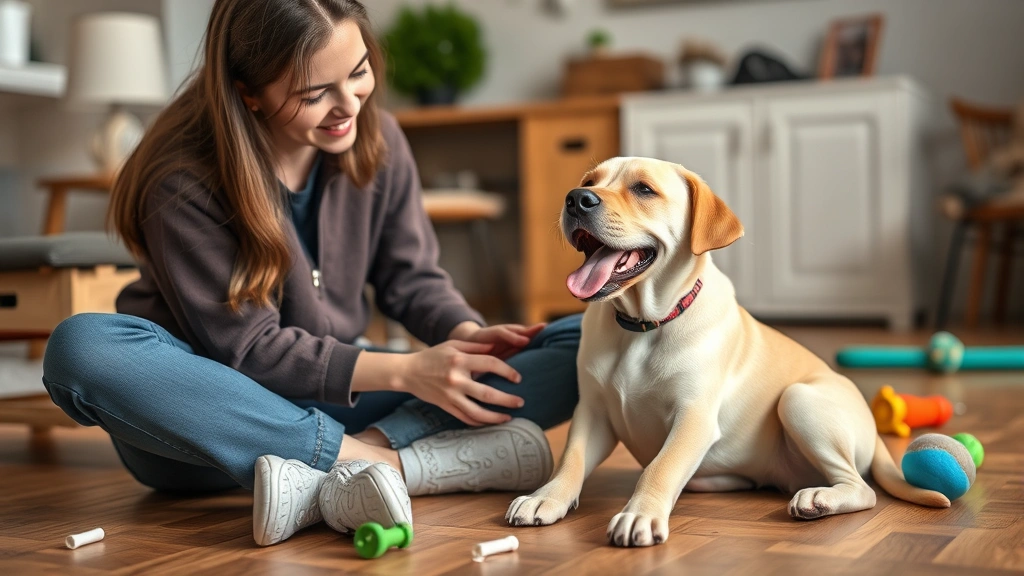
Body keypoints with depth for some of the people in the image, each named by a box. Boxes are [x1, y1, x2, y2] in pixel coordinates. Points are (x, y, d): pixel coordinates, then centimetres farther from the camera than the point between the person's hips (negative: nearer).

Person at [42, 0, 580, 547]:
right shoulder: (184, 181, -18)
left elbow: (412, 278, 4)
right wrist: (404, 370, -27)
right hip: (212, 411, -3)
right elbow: (246, 349, -18)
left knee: (581, 343, -13)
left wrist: (469, 335, -18)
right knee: (81, 346, -37)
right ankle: (391, 461, -36)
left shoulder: (376, 138, -4)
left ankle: (327, 479, -35)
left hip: (339, 397, 4)